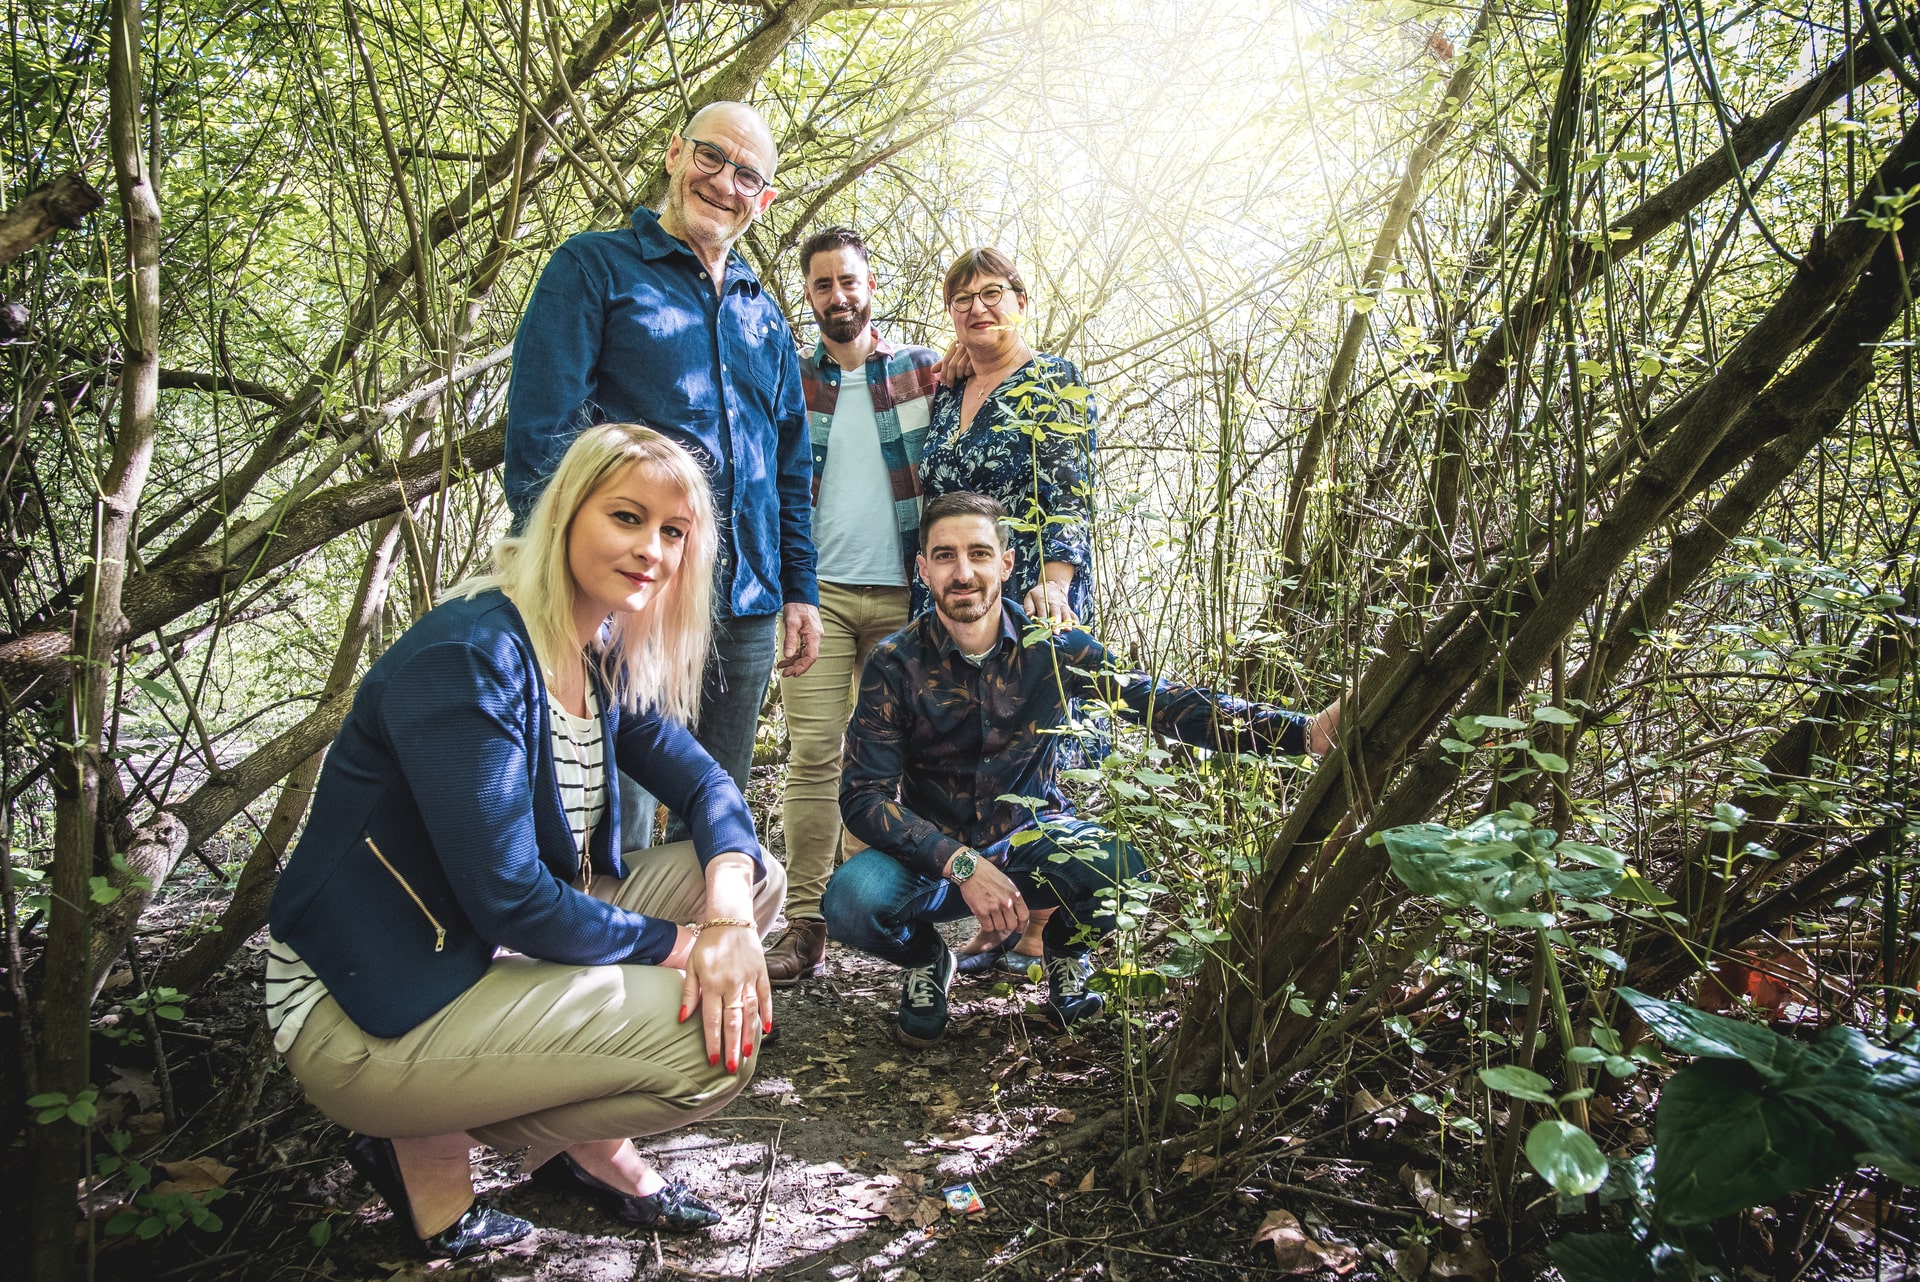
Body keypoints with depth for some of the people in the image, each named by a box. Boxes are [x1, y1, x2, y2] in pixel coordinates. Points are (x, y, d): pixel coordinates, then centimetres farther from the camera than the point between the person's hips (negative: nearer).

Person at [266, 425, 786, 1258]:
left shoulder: (604, 659, 4)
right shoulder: (468, 658, -24)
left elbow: (704, 783, 3)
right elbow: (509, 900, -28)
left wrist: (729, 912, -18)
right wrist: (676, 944, -15)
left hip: (493, 955, 9)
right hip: (360, 1019, -9)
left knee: (752, 874, 0)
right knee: (714, 1047, -20)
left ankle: (588, 1141, 8)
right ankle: (430, 1143, -1)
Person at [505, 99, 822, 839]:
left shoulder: (765, 319, 20)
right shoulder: (597, 267, 4)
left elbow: (791, 468, 22)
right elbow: (539, 430, -6)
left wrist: (800, 590, 13)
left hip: (744, 612, 6)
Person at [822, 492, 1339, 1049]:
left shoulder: (1051, 647, -9)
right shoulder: (895, 664, -13)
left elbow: (1164, 703, -15)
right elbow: (864, 797, -15)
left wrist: (1307, 730, -27)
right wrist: (961, 864, -29)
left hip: (1030, 839, 1)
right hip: (932, 851, 0)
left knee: (1119, 864, -30)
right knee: (852, 901, -31)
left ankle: (1067, 954, 6)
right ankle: (925, 959, 6)